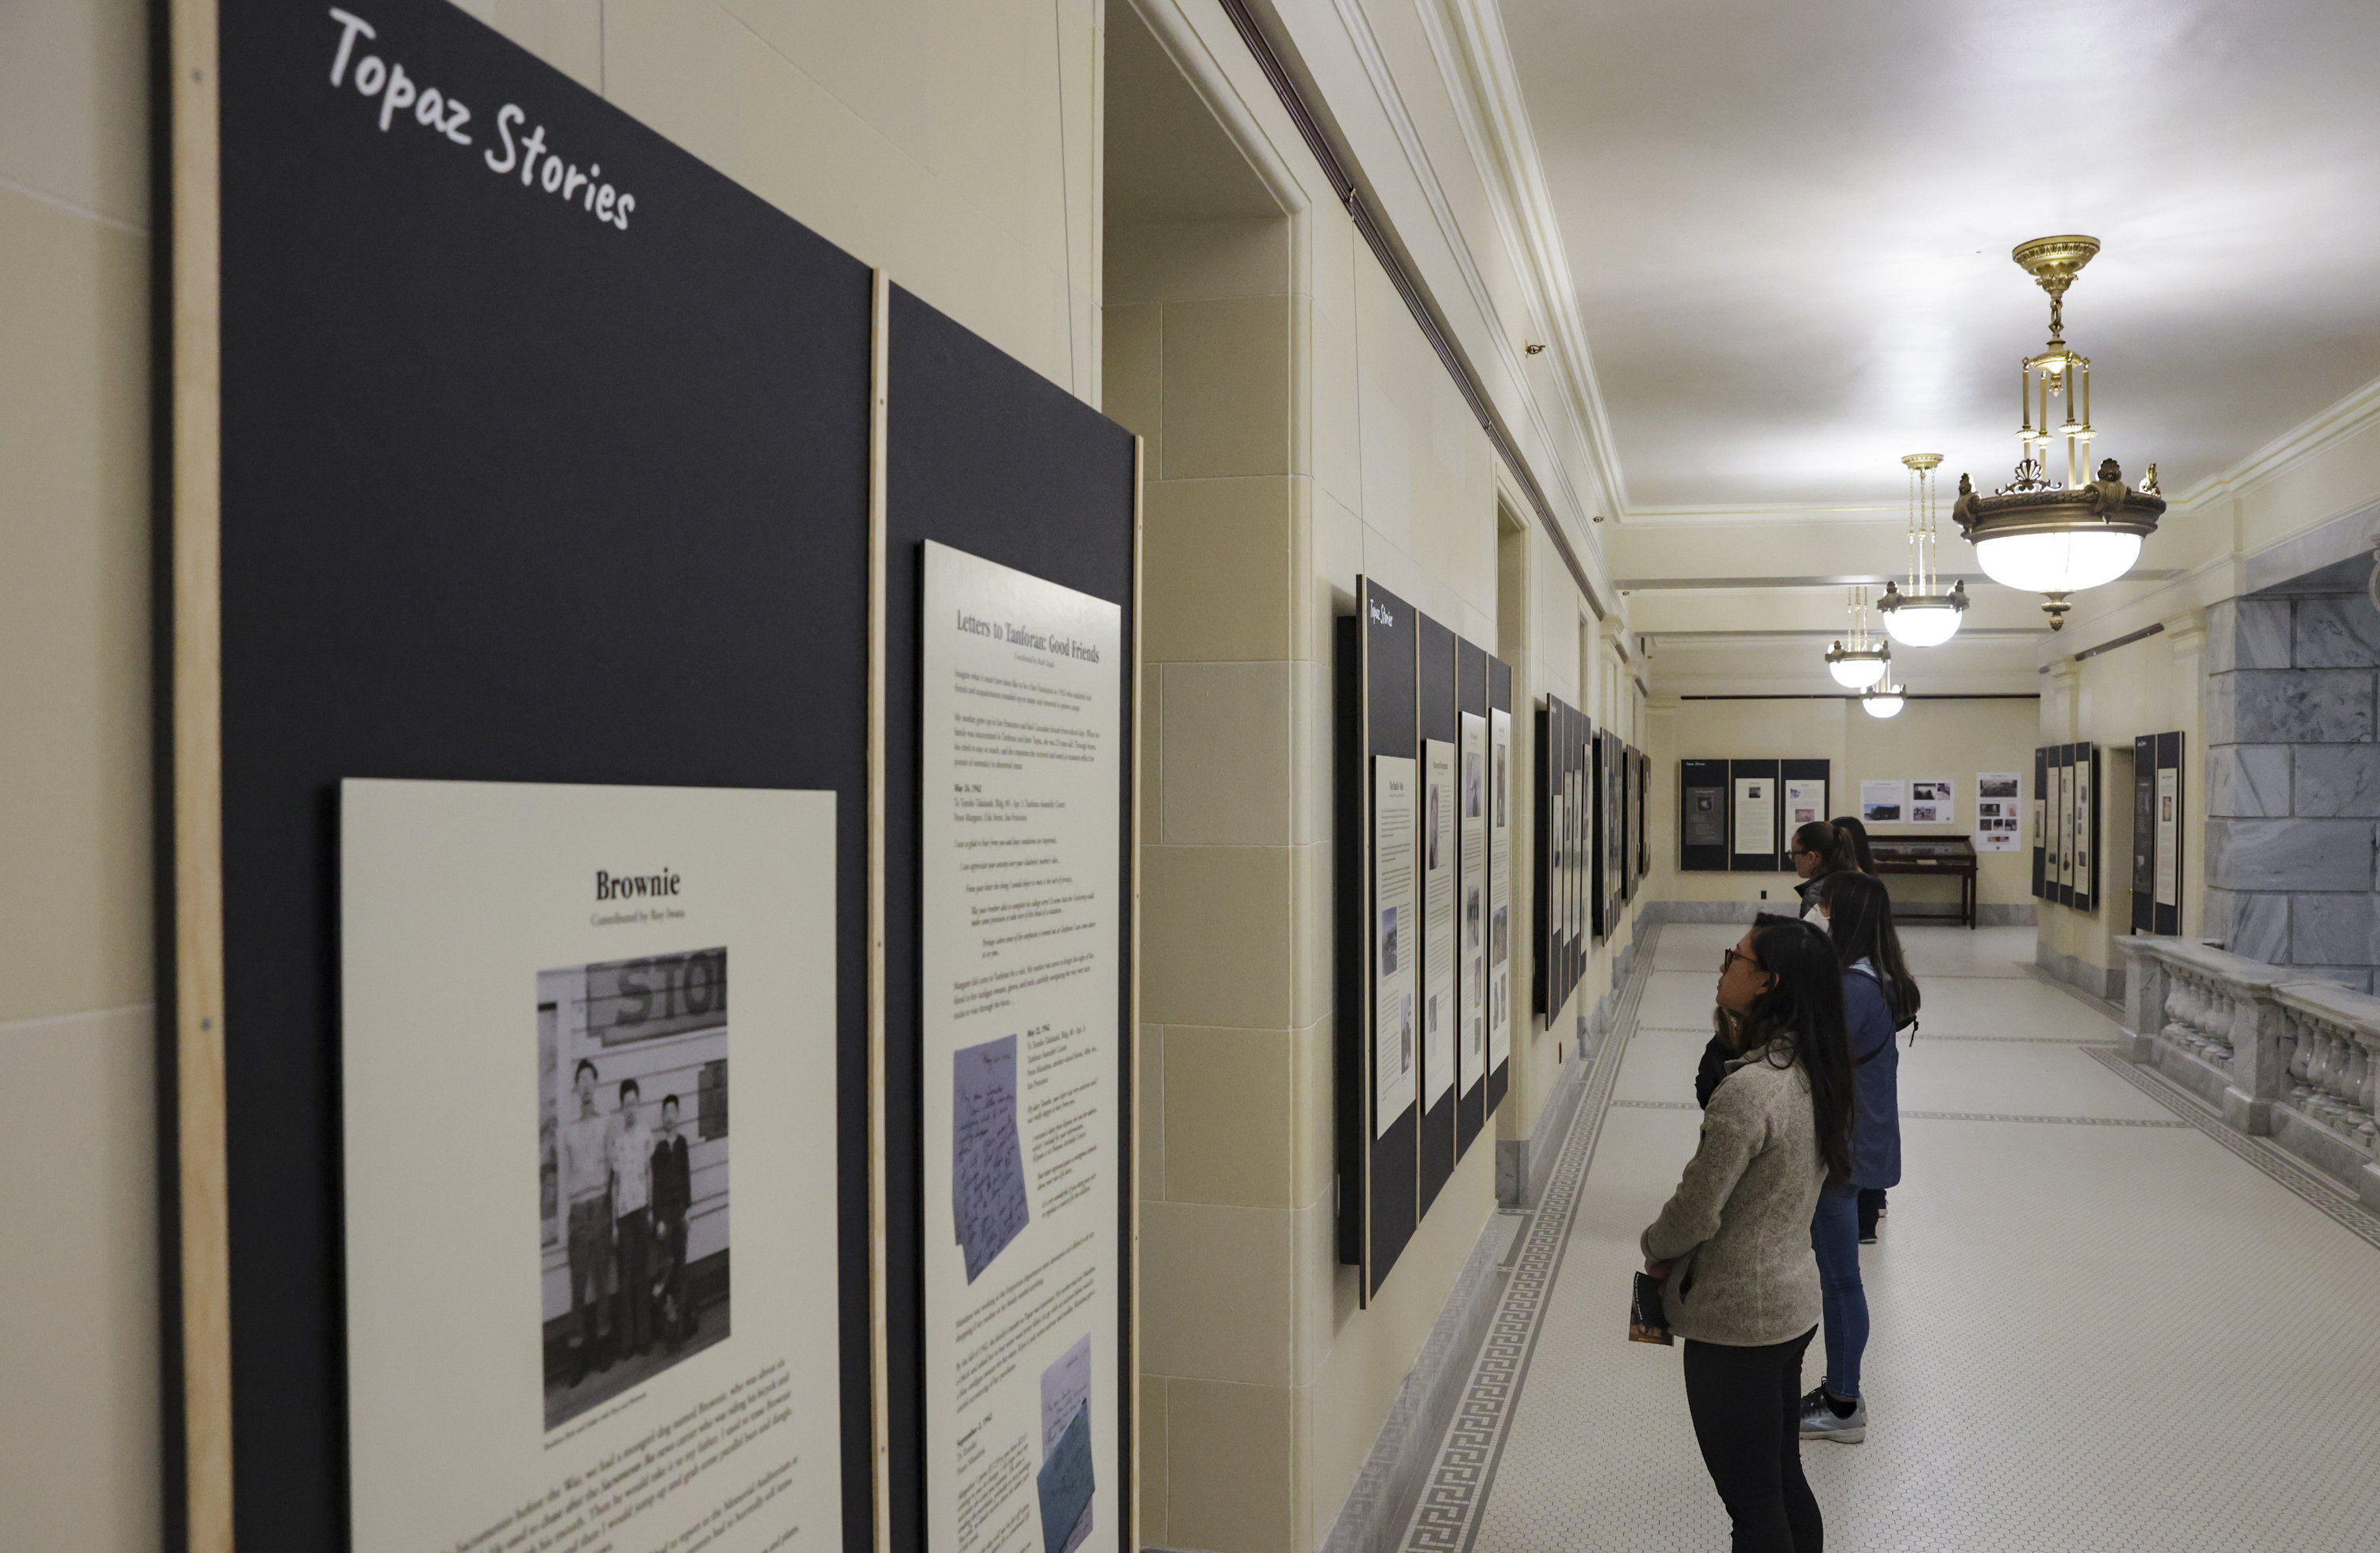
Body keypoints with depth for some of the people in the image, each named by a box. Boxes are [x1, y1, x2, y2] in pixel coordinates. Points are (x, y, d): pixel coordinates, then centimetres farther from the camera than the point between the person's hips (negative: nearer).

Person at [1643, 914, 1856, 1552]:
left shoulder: (1748, 1089, -27)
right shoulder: (1812, 1071, 0)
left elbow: (1697, 1211, -21)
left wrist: (1655, 1247, -1)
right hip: (1793, 1303, 9)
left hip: (1738, 1320, -9)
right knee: (1786, 1484, 22)